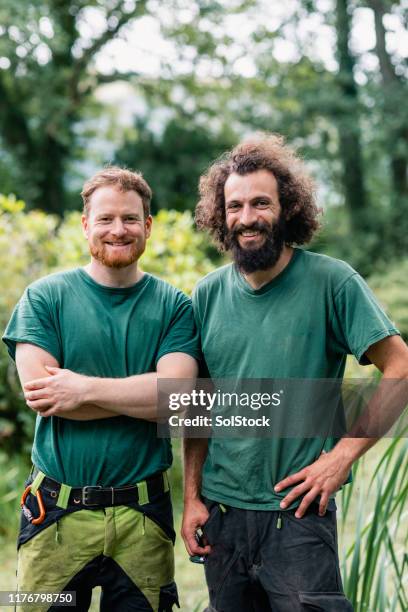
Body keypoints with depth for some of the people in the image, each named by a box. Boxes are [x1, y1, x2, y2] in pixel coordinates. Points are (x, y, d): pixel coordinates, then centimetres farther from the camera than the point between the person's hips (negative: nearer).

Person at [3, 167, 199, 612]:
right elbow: (38, 391, -12)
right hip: (57, 511, 0)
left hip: (143, 513, 1)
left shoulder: (173, 305, 3)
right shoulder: (44, 297, 1)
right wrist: (144, 393, -12)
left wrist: (84, 388, -16)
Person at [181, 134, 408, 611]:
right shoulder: (208, 294, 3)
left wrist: (342, 454, -15)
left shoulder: (331, 282, -9)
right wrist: (192, 497, 4)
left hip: (298, 511, -4)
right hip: (221, 510, 4)